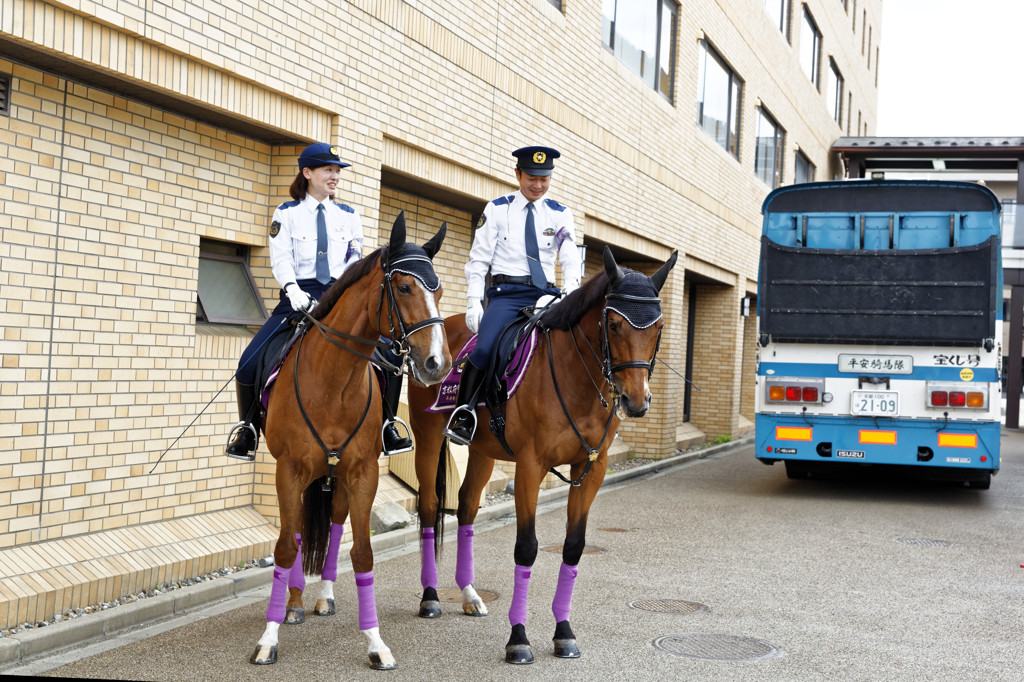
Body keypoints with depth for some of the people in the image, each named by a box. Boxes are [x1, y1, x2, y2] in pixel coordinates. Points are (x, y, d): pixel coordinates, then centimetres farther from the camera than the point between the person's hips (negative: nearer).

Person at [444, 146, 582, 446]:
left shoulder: (560, 214, 13)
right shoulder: (497, 209, 8)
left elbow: (571, 260, 4)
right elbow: (478, 260, 6)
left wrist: (569, 296, -15)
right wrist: (474, 304, -6)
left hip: (546, 294, 3)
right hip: (506, 293, -3)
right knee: (484, 348, -27)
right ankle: (463, 414, -12)